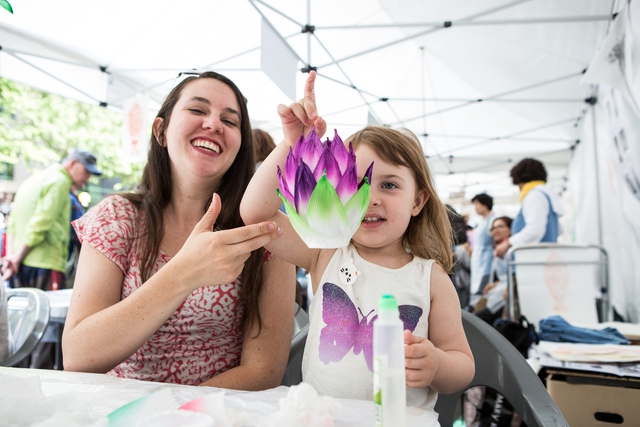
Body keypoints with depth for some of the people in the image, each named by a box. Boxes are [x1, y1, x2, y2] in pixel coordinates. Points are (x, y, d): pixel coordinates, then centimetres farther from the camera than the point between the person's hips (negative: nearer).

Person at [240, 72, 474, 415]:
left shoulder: (430, 278, -3)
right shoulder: (327, 254, -1)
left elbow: (463, 365, 3)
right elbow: (256, 212, -11)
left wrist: (436, 366, -19)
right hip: (317, 415, 1)